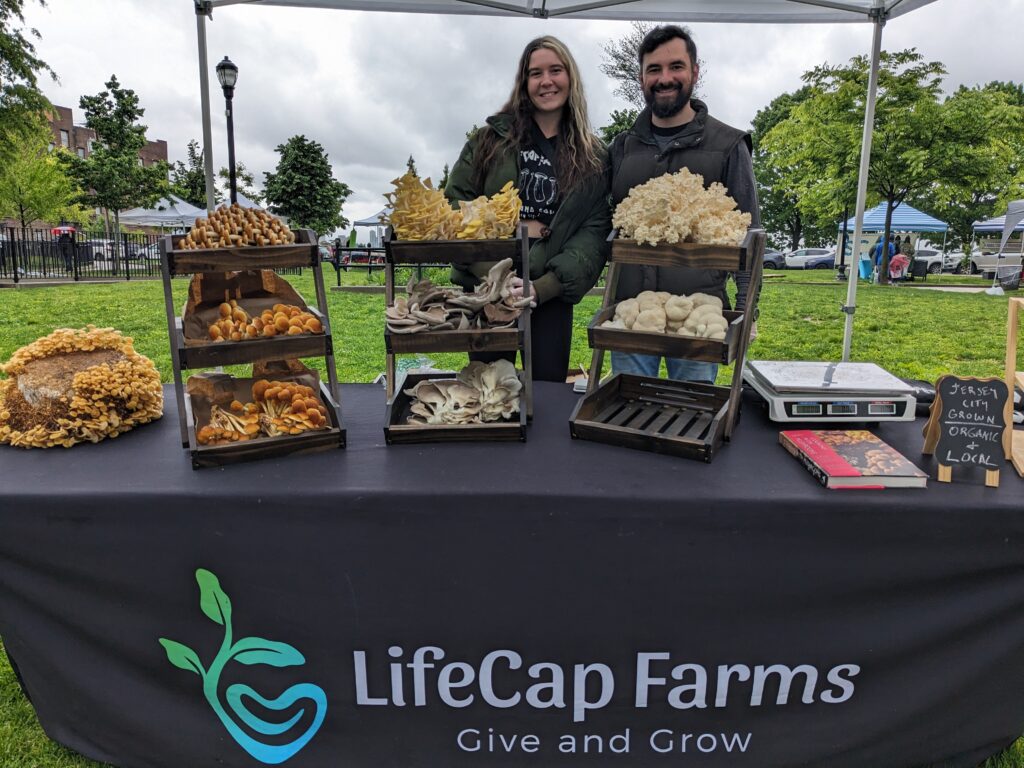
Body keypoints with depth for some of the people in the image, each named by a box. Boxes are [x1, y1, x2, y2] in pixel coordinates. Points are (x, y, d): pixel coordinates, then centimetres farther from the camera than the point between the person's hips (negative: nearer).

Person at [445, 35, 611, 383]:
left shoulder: (593, 157, 5)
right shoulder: (491, 139, 4)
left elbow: (594, 232, -2)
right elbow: (455, 203, 1)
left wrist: (544, 286, -15)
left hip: (551, 297, 1)